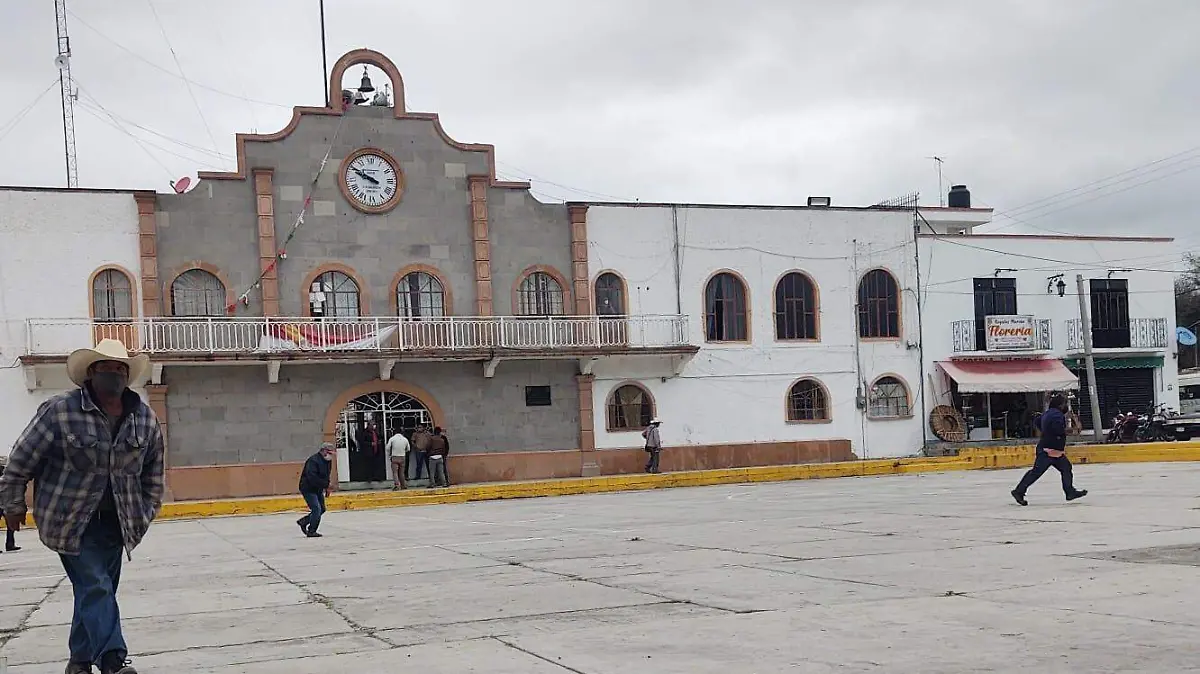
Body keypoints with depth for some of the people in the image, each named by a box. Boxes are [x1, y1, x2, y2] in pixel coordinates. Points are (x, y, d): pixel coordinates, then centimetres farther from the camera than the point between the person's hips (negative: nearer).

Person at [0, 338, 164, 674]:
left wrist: (146, 513, 11)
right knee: (95, 588, -14)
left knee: (96, 591, 11)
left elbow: (153, 470, 12)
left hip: (115, 522, 5)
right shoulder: (59, 411, -13)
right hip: (70, 520, -5)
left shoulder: (146, 419, 0)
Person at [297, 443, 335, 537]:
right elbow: (312, 477, -32)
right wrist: (325, 485, -29)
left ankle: (303, 521, 27)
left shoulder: (328, 461, 6)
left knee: (322, 509, 12)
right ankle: (311, 531, -2)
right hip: (308, 489, -10)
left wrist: (326, 487, 6)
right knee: (317, 509, -13)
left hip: (318, 489, 10)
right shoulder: (313, 460, -24)